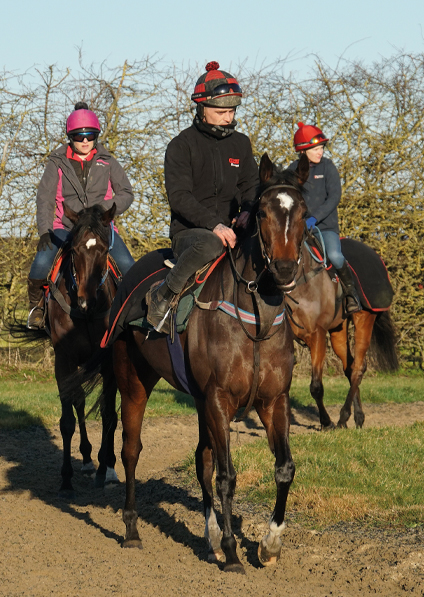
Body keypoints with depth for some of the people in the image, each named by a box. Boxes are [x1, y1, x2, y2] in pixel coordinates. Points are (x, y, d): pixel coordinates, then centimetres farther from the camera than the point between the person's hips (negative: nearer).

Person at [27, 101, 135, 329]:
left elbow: (126, 194, 7)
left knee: (127, 265, -23)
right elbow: (45, 199, 1)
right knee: (41, 263, -25)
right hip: (65, 228, 0)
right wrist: (44, 231, -14)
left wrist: (106, 208, -13)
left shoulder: (107, 163, 6)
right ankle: (37, 306, 3)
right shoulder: (57, 164, 4)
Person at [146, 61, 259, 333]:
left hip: (230, 230, 6)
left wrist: (248, 211, -8)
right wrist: (213, 224, -26)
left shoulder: (241, 143, 14)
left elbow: (252, 185, 16)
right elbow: (179, 196, -13)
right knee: (210, 245, -40)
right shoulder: (182, 145, -4)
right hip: (189, 231, -6)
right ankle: (163, 296, -22)